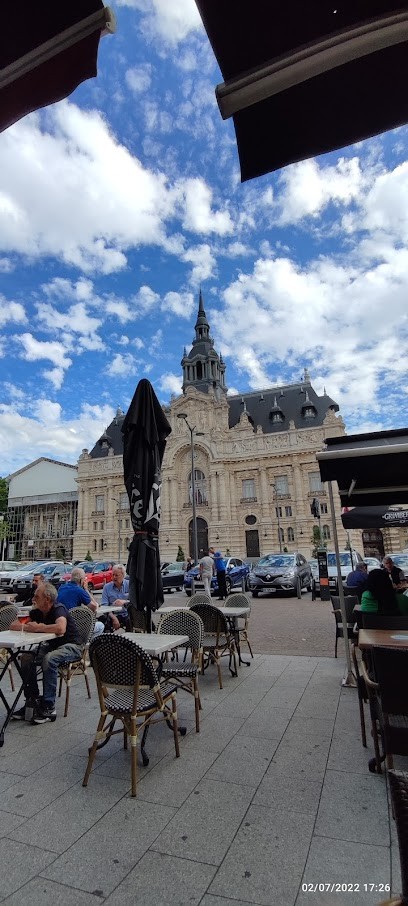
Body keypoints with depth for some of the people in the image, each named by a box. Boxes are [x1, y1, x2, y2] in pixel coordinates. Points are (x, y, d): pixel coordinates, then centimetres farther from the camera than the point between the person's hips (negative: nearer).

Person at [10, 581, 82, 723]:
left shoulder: (59, 609, -22)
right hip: (51, 646, 8)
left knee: (49, 659, -33)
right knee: (26, 658, -13)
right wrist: (29, 627, -18)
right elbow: (13, 626, 3)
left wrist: (38, 628, -29)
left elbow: (61, 628, -43)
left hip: (71, 646, -8)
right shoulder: (37, 612, 0)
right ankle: (32, 701, -1)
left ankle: (49, 707, -22)